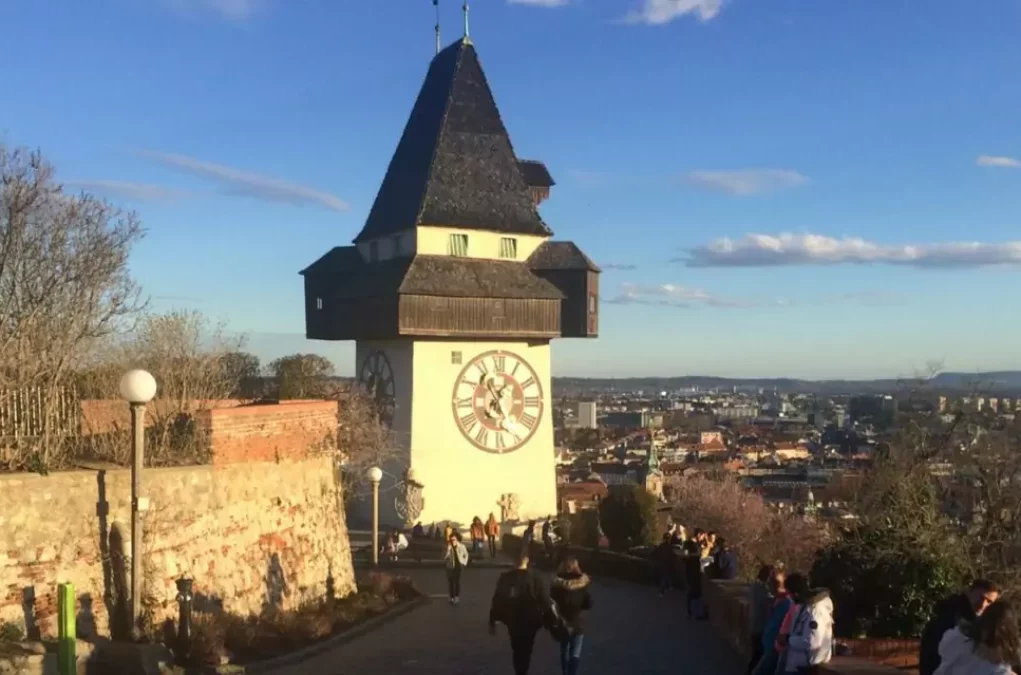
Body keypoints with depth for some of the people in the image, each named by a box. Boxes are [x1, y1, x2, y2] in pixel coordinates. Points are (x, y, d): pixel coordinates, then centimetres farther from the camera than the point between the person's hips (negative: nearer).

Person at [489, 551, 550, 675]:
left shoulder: (505, 578, -15)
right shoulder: (535, 579, -18)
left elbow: (497, 600, -11)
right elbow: (545, 601, -15)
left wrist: (492, 621, -1)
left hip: (513, 621, 2)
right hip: (530, 622, -2)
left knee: (517, 650, 25)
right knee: (526, 651, 16)